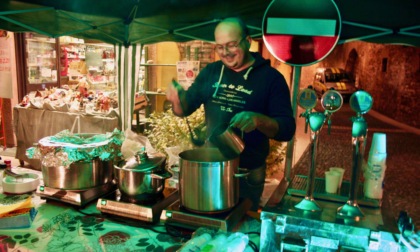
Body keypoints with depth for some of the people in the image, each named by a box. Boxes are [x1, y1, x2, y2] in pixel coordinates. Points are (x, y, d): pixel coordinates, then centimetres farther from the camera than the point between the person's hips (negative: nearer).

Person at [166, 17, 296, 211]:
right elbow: (185, 109, 6)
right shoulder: (210, 72, 1)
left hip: (248, 172, -3)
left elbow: (287, 129, -15)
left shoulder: (271, 77, -11)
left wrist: (258, 120, -35)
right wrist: (177, 99, -17)